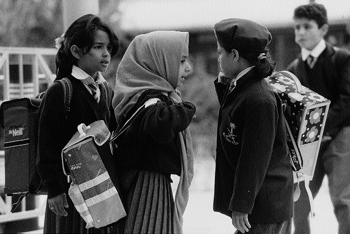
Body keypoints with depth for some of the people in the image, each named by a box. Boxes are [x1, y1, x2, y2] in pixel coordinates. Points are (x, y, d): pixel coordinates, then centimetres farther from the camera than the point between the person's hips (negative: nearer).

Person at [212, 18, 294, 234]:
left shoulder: (259, 100, -22)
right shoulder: (241, 88, 6)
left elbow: (255, 158, -23)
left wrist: (241, 206, -20)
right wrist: (223, 87, 8)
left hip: (263, 205, -10)